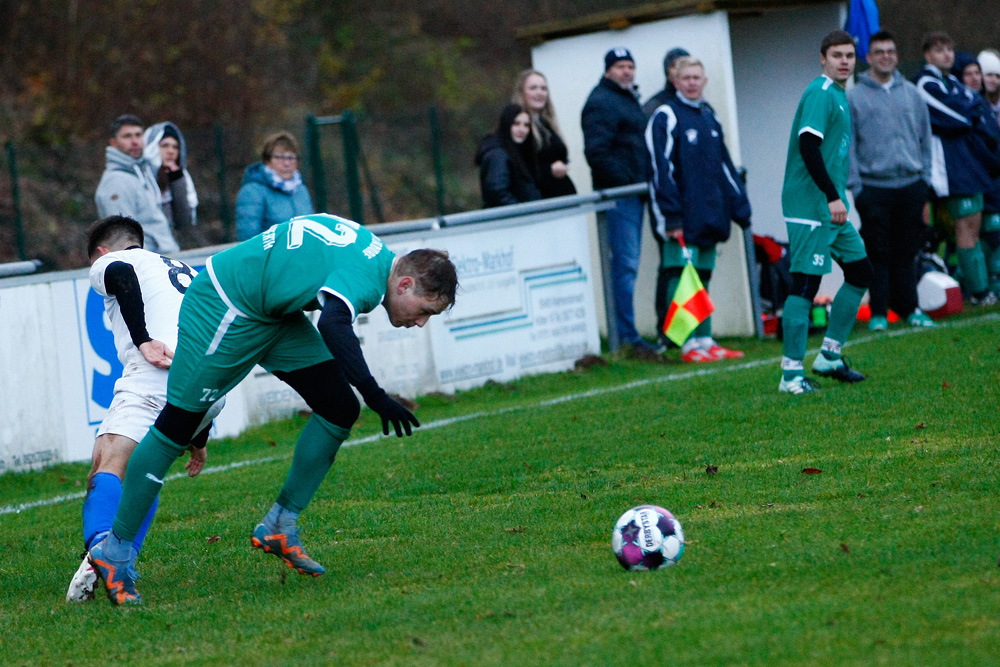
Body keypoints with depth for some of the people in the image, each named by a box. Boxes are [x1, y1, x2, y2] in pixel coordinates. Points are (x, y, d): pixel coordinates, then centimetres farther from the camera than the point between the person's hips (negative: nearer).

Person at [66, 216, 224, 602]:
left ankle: (100, 547, -41)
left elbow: (121, 274, -6)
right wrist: (199, 436, 42)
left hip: (162, 368, -6)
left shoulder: (106, 263, 21)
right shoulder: (183, 271, 40)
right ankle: (123, 566, 1)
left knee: (108, 462, -15)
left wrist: (142, 340, -14)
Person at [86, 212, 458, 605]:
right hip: (227, 306, -10)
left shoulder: (379, 257, 4)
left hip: (274, 314, 10)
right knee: (176, 426, -4)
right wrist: (375, 396, -47)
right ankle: (114, 550, 4)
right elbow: (333, 326, -47)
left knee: (340, 411, 1)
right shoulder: (364, 277, -27)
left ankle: (279, 527, 8)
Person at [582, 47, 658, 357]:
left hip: (634, 191, 10)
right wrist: (625, 180, -18)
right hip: (617, 193, -10)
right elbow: (597, 151, -18)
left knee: (627, 264, 12)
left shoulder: (630, 99, 21)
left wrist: (643, 180, 16)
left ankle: (626, 334, 16)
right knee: (625, 264, -11)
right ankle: (627, 338, -12)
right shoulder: (601, 102, -10)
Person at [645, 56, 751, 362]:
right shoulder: (665, 117, -6)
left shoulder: (709, 116, 17)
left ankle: (705, 340, 13)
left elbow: (724, 165, 22)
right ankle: (688, 344, -7)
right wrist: (671, 217, -18)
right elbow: (661, 170, -12)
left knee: (702, 277, 10)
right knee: (681, 276, -7)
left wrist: (740, 206, 17)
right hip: (682, 216, -7)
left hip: (708, 214, 7)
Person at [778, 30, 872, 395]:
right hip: (810, 209, -10)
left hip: (831, 209, 10)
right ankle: (791, 375, -7)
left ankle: (830, 355, 22)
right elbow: (807, 145, -24)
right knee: (805, 284, -10)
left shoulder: (838, 95, 17)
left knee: (860, 272, 14)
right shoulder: (820, 94, -14)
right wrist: (833, 197, -26)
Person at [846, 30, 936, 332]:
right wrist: (855, 187, -7)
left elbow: (925, 138, 16)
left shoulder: (911, 93, 12)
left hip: (911, 185, 3)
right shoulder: (854, 97, 1)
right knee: (878, 253, -2)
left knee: (907, 252, 6)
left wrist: (925, 179, 9)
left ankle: (909, 308, 14)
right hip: (874, 188, -3)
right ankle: (878, 313, 3)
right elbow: (848, 146, 0)